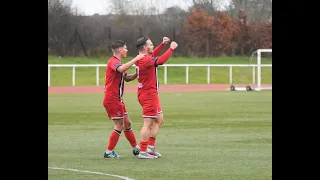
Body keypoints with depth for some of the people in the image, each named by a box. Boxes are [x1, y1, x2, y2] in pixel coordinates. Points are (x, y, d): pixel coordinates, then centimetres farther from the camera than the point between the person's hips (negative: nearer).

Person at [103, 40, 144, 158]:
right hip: (112, 99, -10)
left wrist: (136, 74, 6)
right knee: (119, 126, -7)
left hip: (117, 99, 10)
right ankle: (109, 152, 0)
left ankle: (136, 149, 22)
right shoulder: (113, 61, -13)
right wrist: (135, 59, -32)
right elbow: (121, 69, -37)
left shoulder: (117, 62, 20)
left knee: (127, 124, 14)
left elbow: (126, 78, 25)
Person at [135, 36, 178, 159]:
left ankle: (150, 147, 19)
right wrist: (171, 48, -18)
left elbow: (153, 55, 26)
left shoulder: (140, 59, 9)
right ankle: (142, 152, -3)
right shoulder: (146, 60, -21)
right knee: (148, 124, -6)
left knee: (159, 120, 18)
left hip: (151, 95, 11)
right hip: (149, 95, -11)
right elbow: (161, 61, -28)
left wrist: (162, 44, 17)